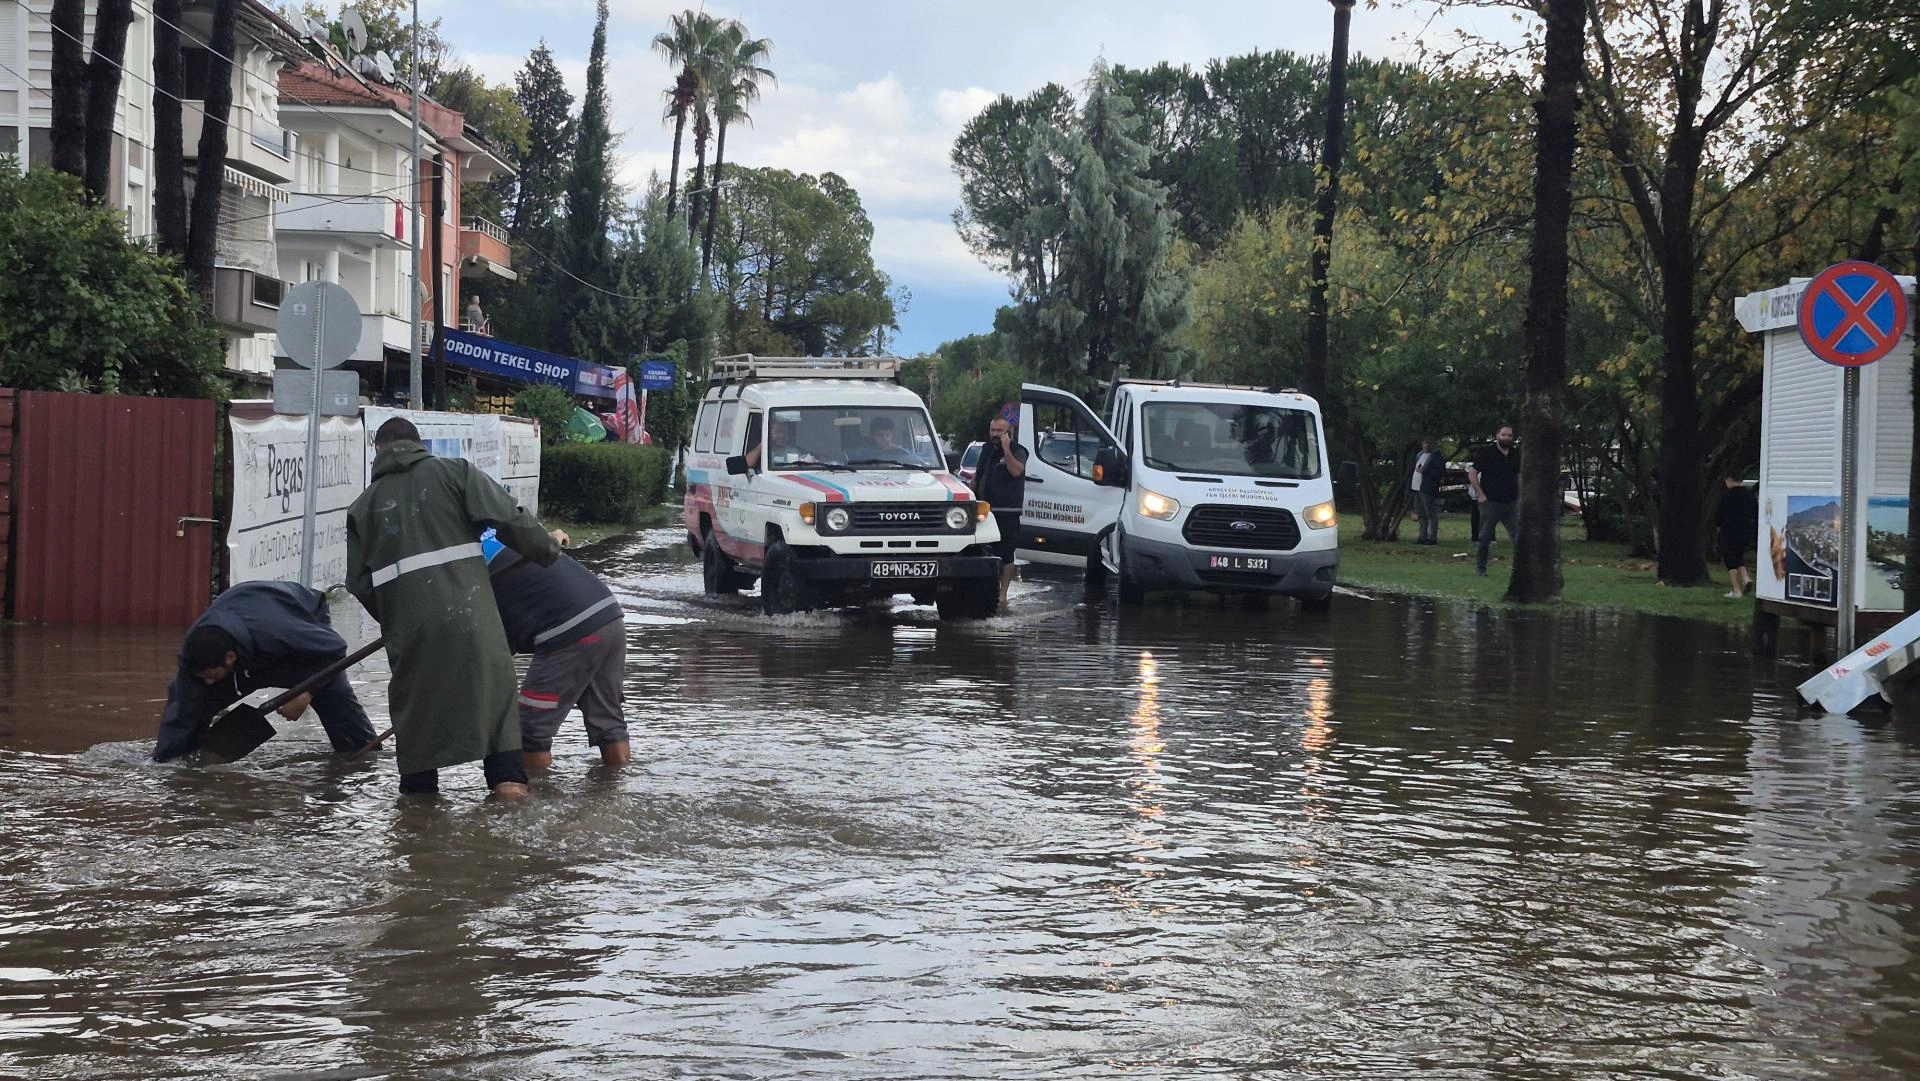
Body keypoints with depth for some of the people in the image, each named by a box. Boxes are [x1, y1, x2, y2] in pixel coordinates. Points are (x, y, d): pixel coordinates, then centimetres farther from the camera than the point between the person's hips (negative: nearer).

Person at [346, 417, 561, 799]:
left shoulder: (364, 504, 18)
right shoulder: (455, 472, 10)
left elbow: (359, 581, 15)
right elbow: (509, 519, -2)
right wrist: (549, 550, 12)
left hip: (406, 619, 2)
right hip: (465, 607, -2)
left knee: (415, 693, 14)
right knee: (492, 680, 8)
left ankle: (419, 782, 17)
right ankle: (506, 775, 2)